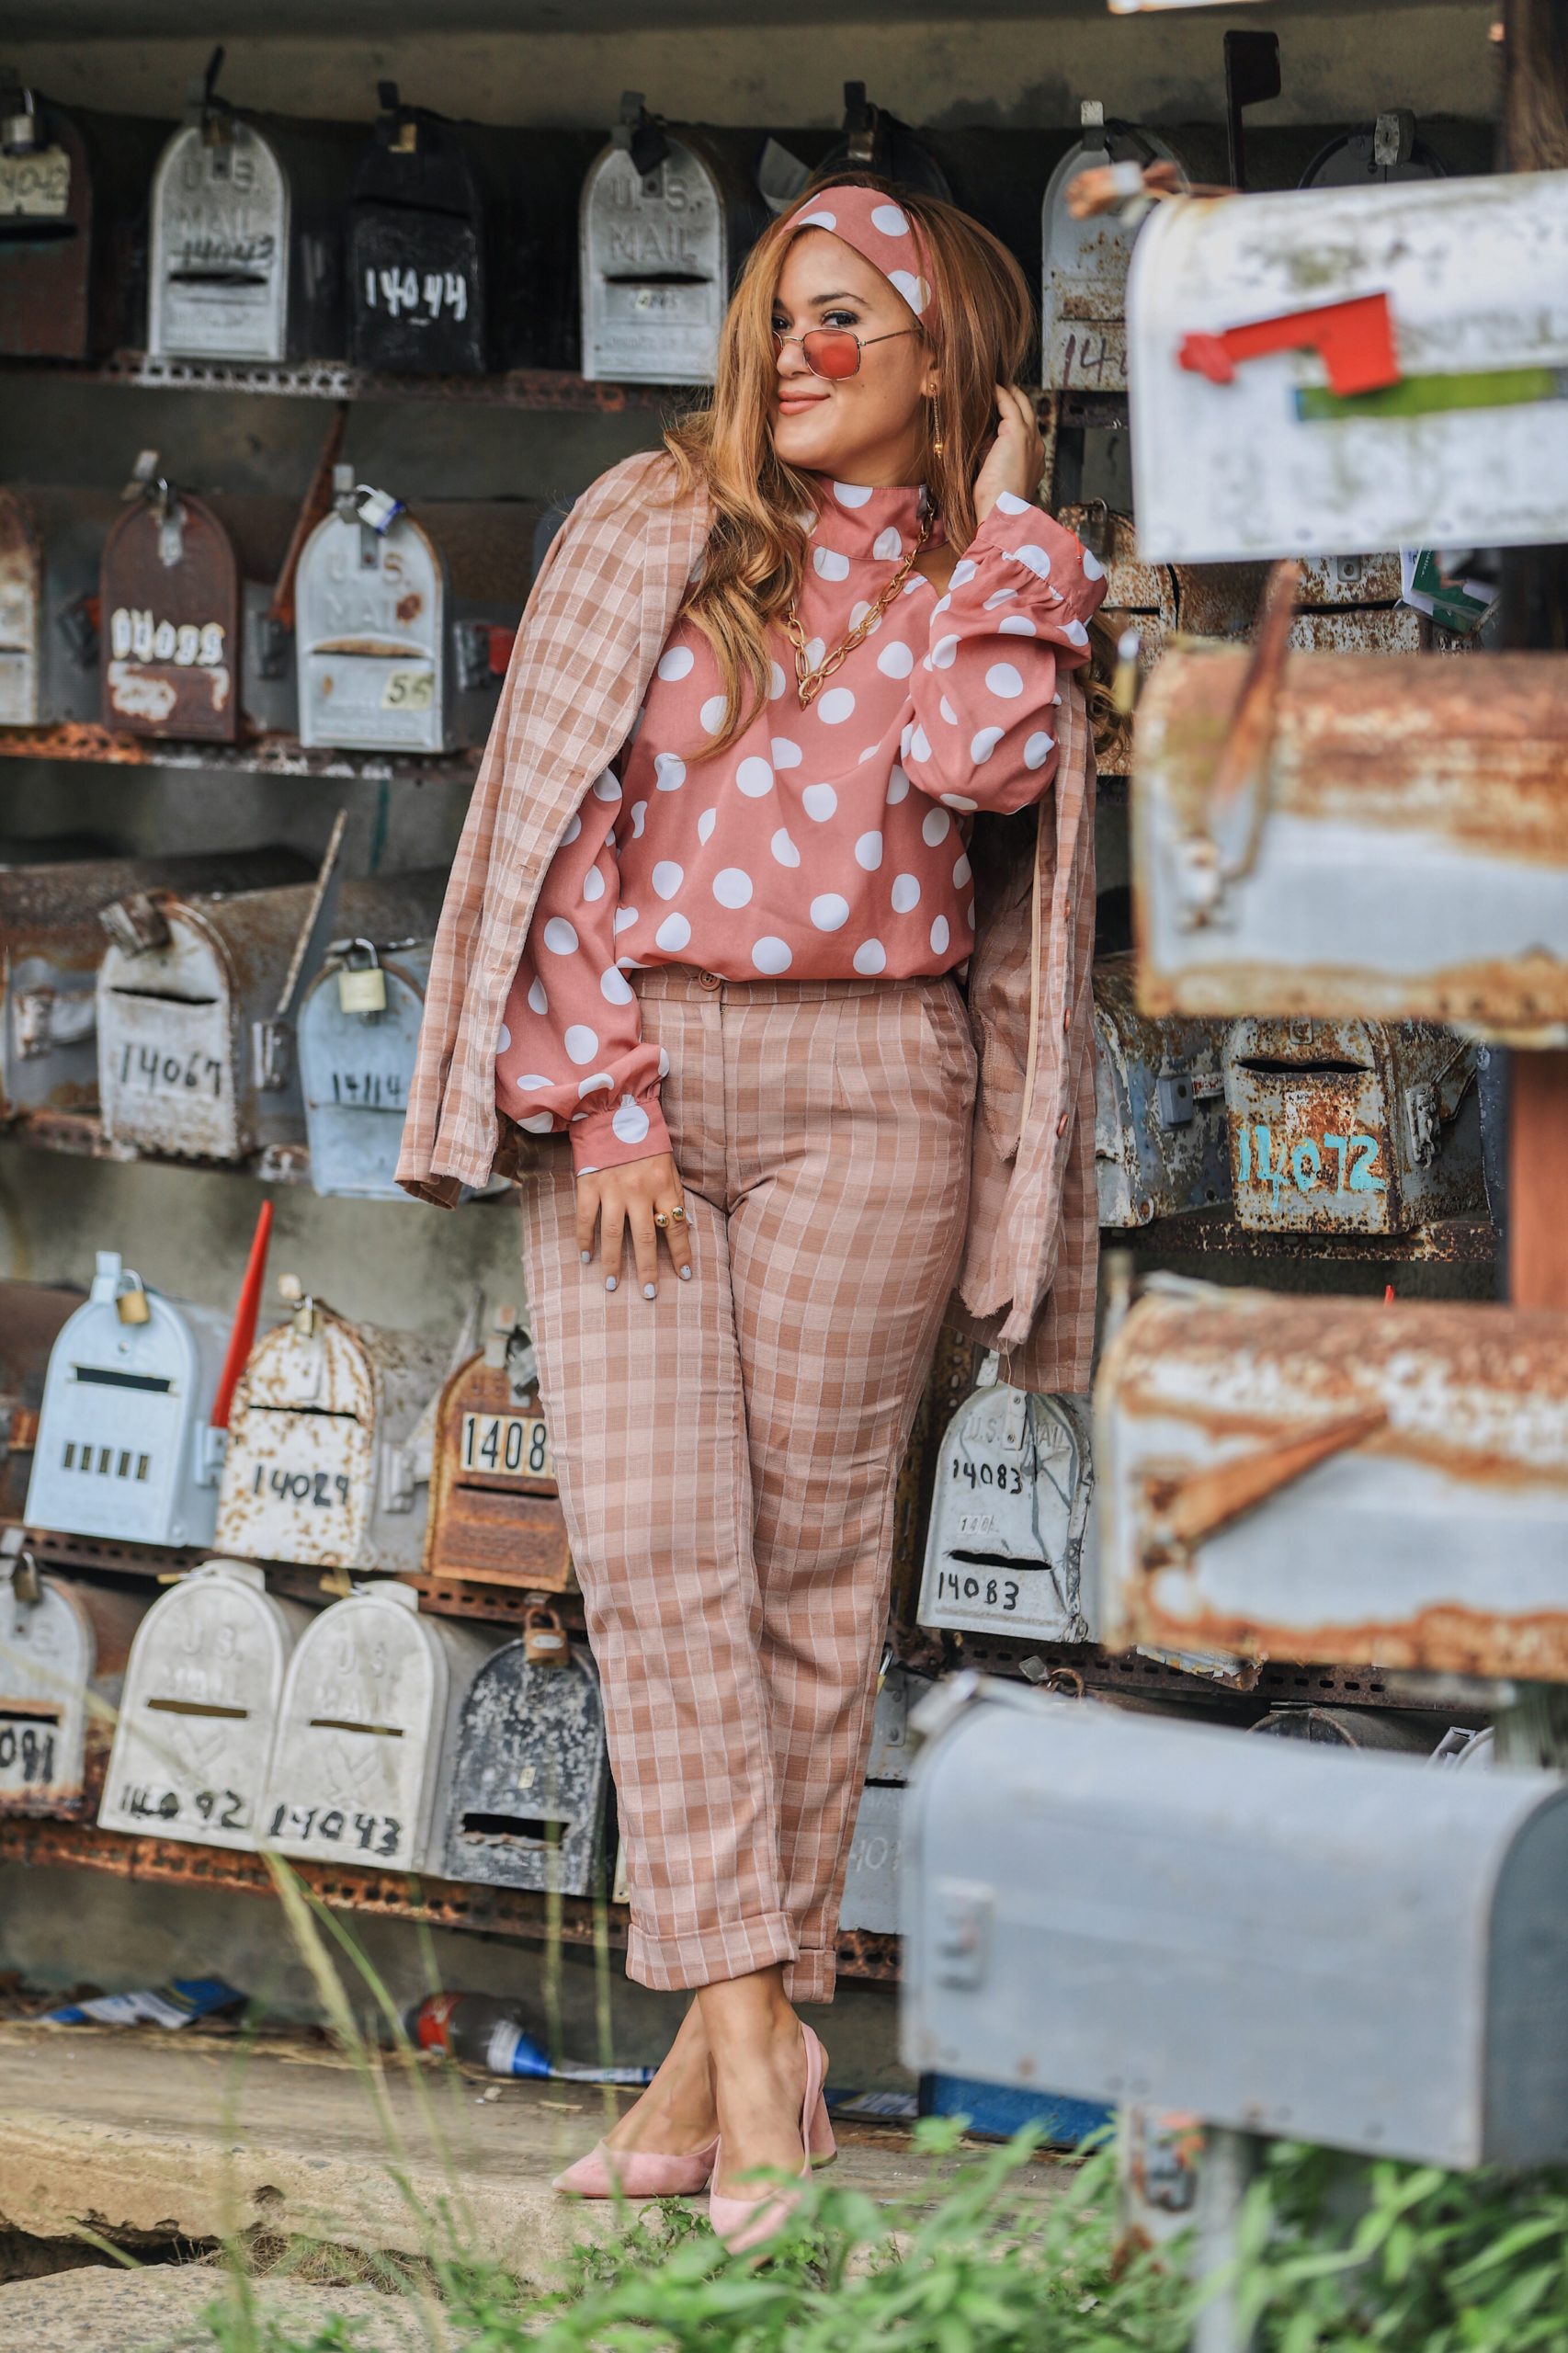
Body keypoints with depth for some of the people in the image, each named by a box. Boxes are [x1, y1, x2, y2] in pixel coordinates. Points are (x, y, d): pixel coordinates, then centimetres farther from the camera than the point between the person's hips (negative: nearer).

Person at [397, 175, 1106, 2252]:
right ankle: (754, 2045, -12)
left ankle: (728, 2038, 5)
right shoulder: (648, 529, 8)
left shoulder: (996, 580, 9)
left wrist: (1001, 513, -3)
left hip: (862, 1089, 0)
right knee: (651, 1540, -11)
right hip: (626, 1074, 0)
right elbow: (565, 809, 2)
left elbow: (981, 763, -14)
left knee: (812, 1555, 0)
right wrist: (601, 1094, -7)